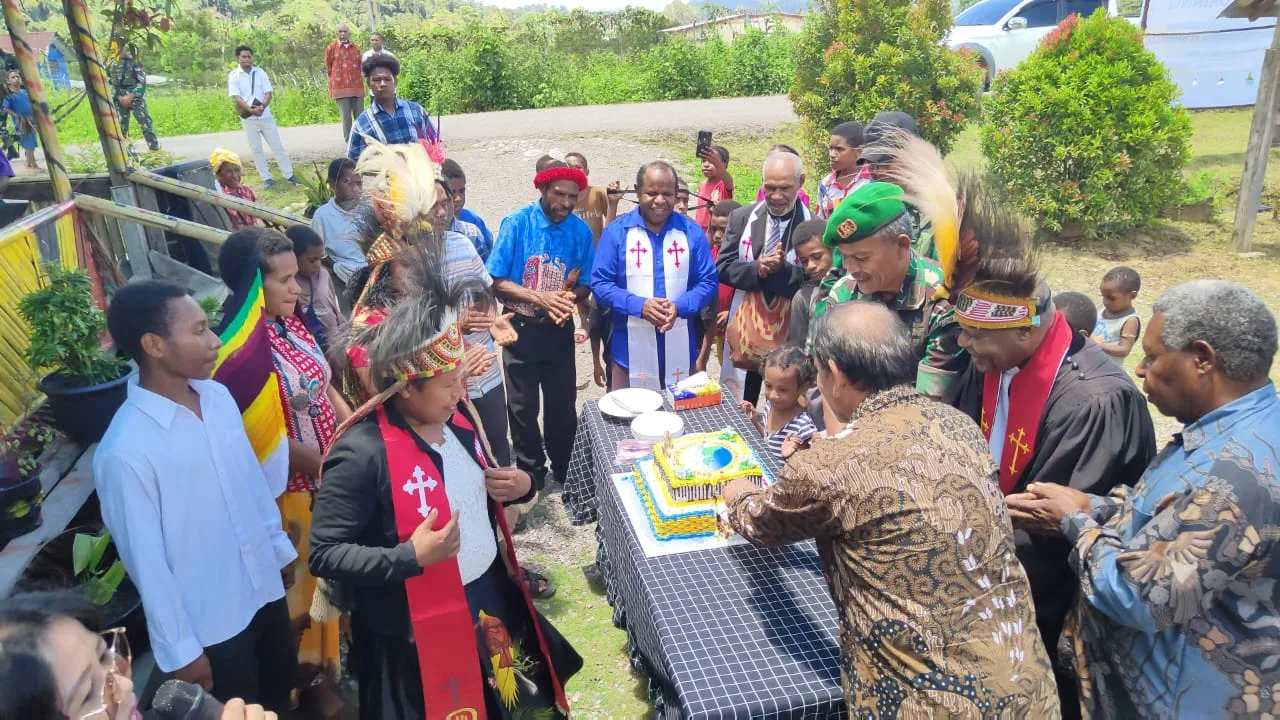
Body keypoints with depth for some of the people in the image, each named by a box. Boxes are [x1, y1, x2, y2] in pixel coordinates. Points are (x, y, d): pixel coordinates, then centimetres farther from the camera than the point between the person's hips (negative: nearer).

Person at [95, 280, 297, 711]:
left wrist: (280, 546, 16)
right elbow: (146, 561, -19)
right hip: (210, 619, -6)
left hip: (263, 585, 6)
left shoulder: (218, 396, -6)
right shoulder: (126, 451, -27)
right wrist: (179, 649, -11)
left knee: (283, 680, 26)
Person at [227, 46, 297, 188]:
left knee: (277, 145, 3)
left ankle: (289, 174, 8)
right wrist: (251, 110, -25)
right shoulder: (233, 75, -3)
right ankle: (266, 178, 9)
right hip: (248, 119, -1)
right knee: (256, 149, 3)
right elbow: (236, 97, -11)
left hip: (265, 116, 1)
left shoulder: (260, 72, 3)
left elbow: (268, 92, -1)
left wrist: (262, 106, -19)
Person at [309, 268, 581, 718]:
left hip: (491, 595, 7)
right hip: (417, 628, -7)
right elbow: (324, 554, -20)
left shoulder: (457, 416, -2)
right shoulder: (362, 453, -25)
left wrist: (520, 485, -7)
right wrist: (411, 556, -30)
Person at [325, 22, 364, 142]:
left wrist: (355, 77, 15)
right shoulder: (331, 48, 2)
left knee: (360, 116, 2)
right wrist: (336, 78, 13)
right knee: (346, 116, -4)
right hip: (340, 87, -3)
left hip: (357, 86, 3)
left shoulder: (356, 48, 11)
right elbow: (328, 67, 9)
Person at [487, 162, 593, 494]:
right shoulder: (517, 223, -14)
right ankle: (530, 472, 29)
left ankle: (564, 469, 34)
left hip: (559, 329, 2)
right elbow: (496, 281, -14)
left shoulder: (580, 230, -6)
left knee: (563, 403, 14)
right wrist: (539, 298, -26)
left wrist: (570, 296, -21)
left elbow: (586, 284, 1)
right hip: (521, 329, -2)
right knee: (523, 406, 11)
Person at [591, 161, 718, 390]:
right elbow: (600, 284, -4)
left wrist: (679, 306, -17)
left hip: (680, 350, 2)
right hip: (630, 350, -1)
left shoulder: (692, 232, 4)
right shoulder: (616, 232, -1)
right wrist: (639, 305, -20)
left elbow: (708, 282, 2)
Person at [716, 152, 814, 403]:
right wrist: (756, 269, -20)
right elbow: (723, 268, -3)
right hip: (744, 330, 2)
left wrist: (782, 269, -26)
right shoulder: (741, 217, 2)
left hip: (789, 336, -2)